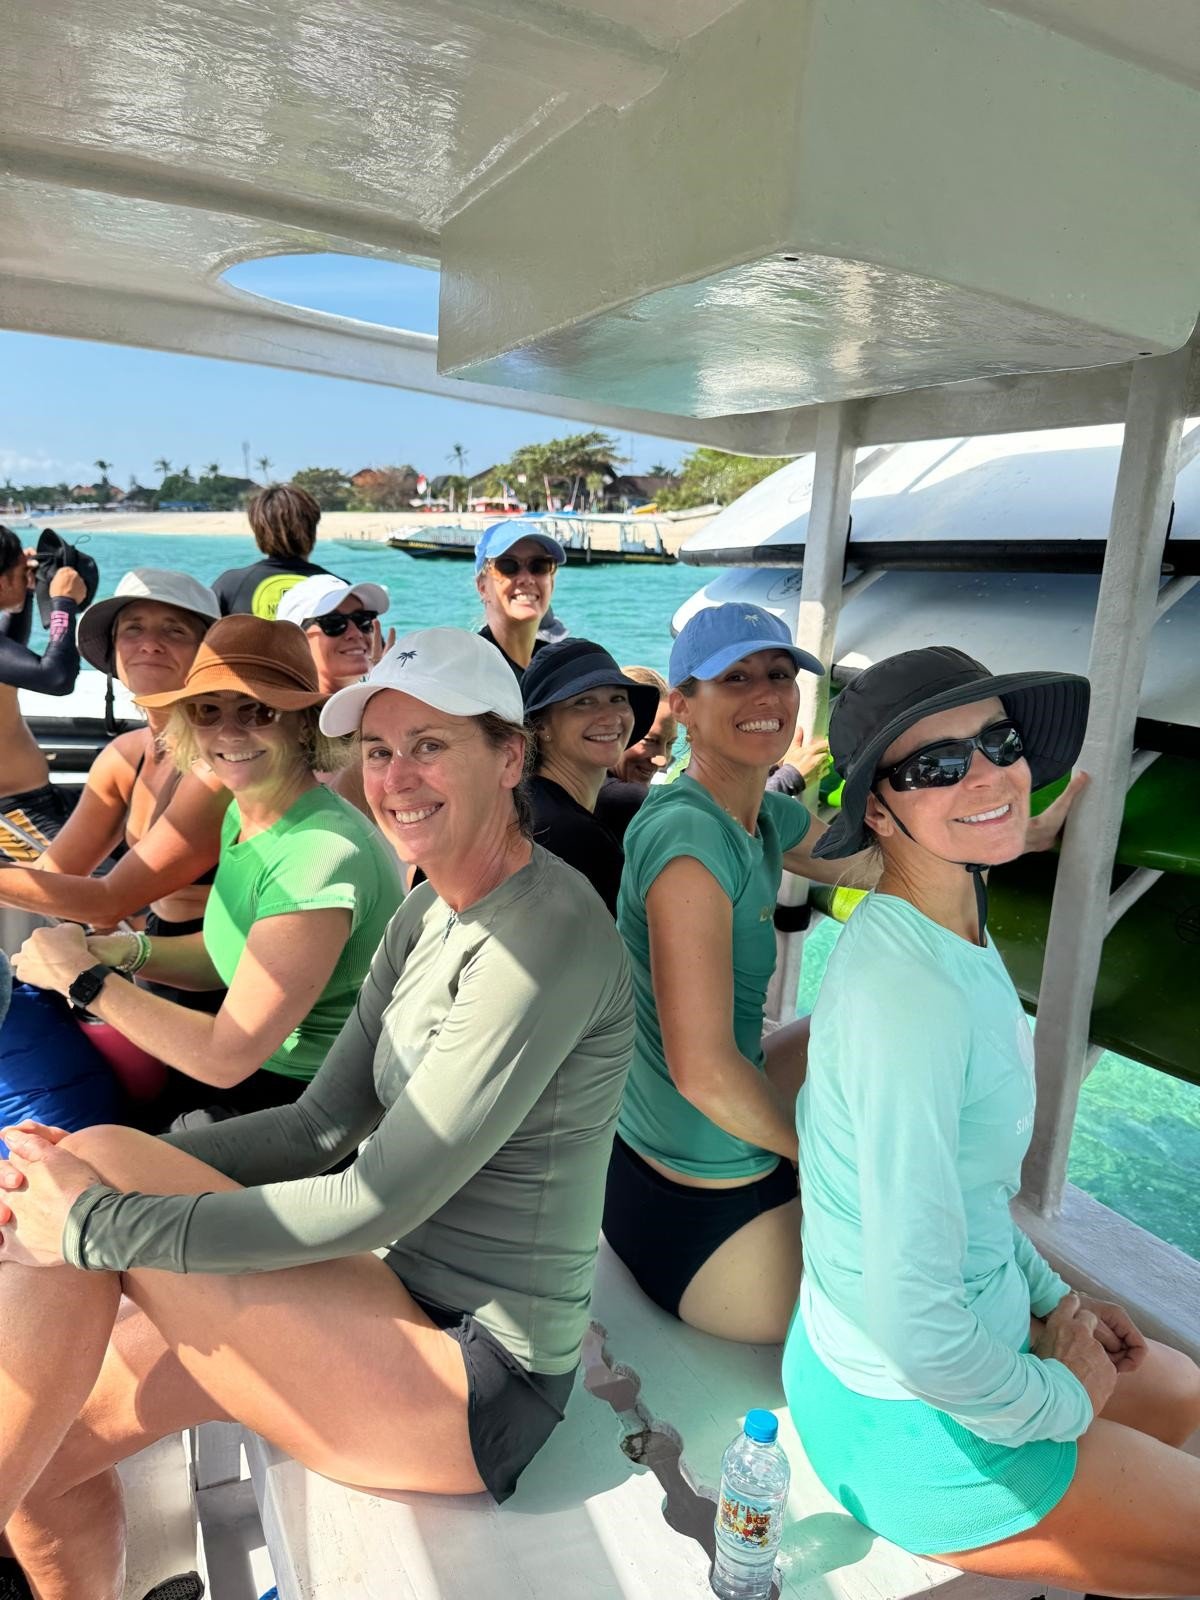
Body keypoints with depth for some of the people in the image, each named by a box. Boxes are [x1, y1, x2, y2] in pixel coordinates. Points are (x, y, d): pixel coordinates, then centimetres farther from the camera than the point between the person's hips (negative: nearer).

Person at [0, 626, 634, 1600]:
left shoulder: (549, 934, -22)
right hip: (415, 1307, 8)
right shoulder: (427, 916, 7)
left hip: (486, 1379, -8)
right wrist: (144, 1161, -6)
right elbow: (321, 1127, 8)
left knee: (101, 1165, -14)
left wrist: (103, 1219, -19)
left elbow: (378, 1203, -24)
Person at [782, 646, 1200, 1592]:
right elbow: (917, 1327, -31)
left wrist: (1052, 1297, 9)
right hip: (916, 1427, -8)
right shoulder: (907, 992, -33)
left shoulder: (956, 933, -3)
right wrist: (1059, 1401, -14)